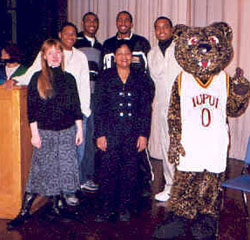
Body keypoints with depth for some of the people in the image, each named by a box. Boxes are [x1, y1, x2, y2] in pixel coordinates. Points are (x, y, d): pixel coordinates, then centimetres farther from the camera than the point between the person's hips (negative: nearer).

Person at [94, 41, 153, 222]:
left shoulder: (140, 78, 7)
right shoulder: (106, 77, 5)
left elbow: (146, 109, 6)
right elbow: (100, 108, 3)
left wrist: (143, 134, 0)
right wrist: (100, 134, -3)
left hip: (133, 133, 1)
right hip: (111, 131, -1)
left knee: (130, 170, 5)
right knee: (108, 168, -2)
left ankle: (125, 207, 19)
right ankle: (107, 207, 12)